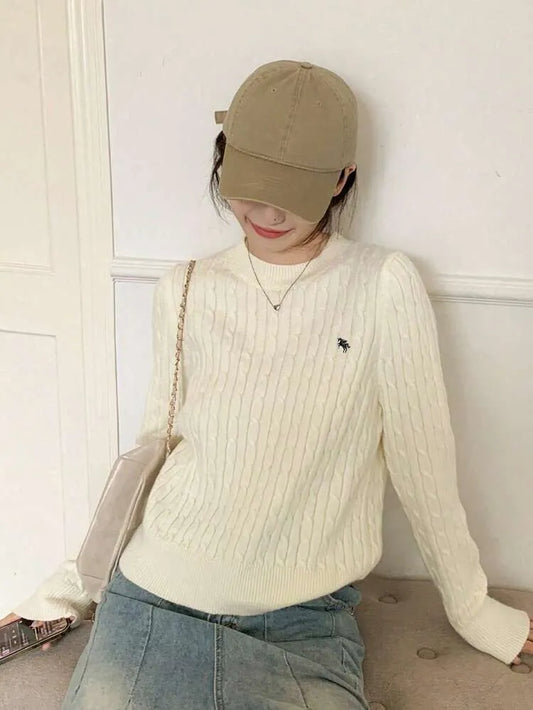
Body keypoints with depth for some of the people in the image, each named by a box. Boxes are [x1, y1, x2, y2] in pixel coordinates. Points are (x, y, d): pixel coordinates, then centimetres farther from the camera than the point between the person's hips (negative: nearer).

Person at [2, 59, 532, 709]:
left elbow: (422, 465, -1)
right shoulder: (185, 291, 4)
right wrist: (72, 583, 13)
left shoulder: (384, 286, -6)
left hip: (305, 623, -1)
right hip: (156, 598, 2)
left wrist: (472, 608, 6)